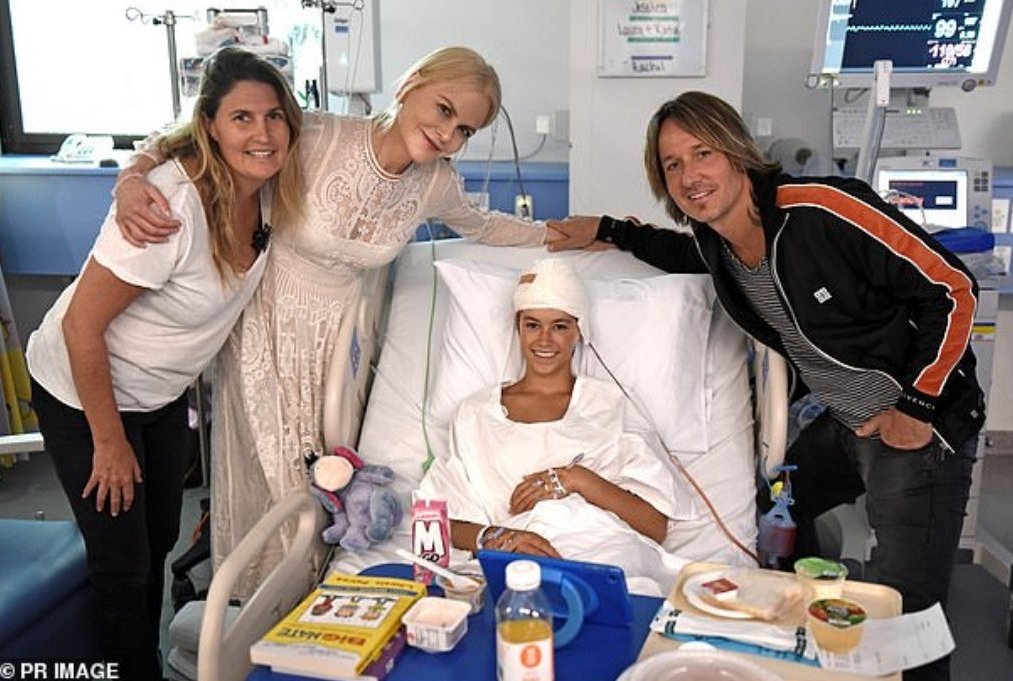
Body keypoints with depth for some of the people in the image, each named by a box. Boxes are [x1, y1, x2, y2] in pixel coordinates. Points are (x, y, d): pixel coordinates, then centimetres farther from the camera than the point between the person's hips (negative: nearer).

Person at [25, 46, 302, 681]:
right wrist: (109, 442, -18)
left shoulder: (266, 189, -13)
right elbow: (82, 326, -27)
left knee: (160, 541, 21)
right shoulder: (173, 206, -34)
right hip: (83, 393, -7)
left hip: (164, 392, 7)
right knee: (123, 562, 4)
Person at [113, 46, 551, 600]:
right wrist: (132, 180, -34)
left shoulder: (435, 183, -8)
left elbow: (480, 226, 15)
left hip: (337, 341, 4)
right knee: (274, 480, 9)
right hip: (268, 332, -3)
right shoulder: (317, 138, -24)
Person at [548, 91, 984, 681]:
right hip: (840, 425, 8)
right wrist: (608, 231, 14)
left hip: (916, 427, -7)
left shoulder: (823, 208, -25)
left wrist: (918, 405, -17)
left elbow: (952, 288, -19)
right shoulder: (713, 241, -3)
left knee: (906, 616, -5)